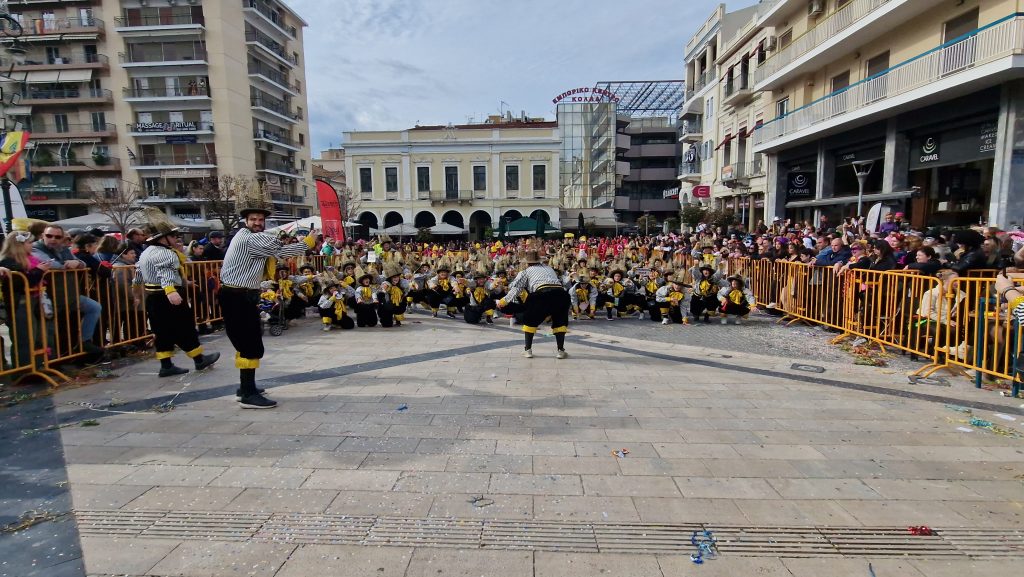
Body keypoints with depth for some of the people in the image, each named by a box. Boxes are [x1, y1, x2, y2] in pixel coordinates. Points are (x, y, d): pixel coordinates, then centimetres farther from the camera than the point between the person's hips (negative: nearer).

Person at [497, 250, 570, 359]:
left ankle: (528, 350, 19)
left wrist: (503, 301, 27)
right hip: (561, 293, 3)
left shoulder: (526, 272, 22)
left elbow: (515, 289, 17)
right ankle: (561, 350, 16)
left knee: (530, 321, 19)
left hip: (543, 294, -3)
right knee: (559, 321, 25)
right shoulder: (549, 268, 34)